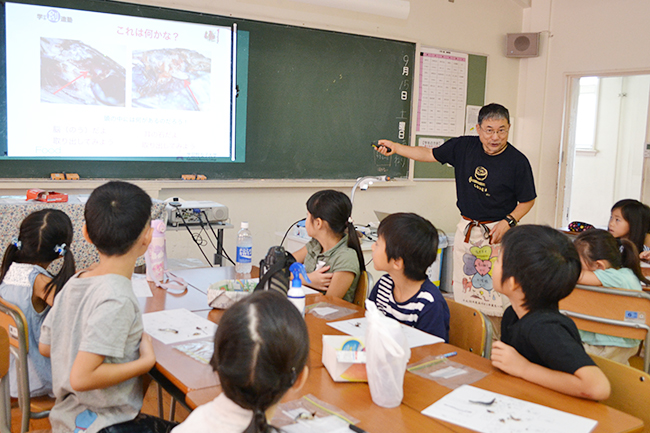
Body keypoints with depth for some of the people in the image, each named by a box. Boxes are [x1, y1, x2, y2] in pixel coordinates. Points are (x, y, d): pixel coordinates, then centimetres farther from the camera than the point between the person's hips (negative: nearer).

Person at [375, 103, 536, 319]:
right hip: (466, 228, 4)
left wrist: (508, 222, -15)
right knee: (461, 292, 8)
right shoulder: (464, 147, -1)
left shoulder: (517, 161, -10)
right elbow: (430, 154, 11)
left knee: (495, 296, -5)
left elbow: (528, 200, -1)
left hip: (496, 232, -4)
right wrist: (394, 147, 5)